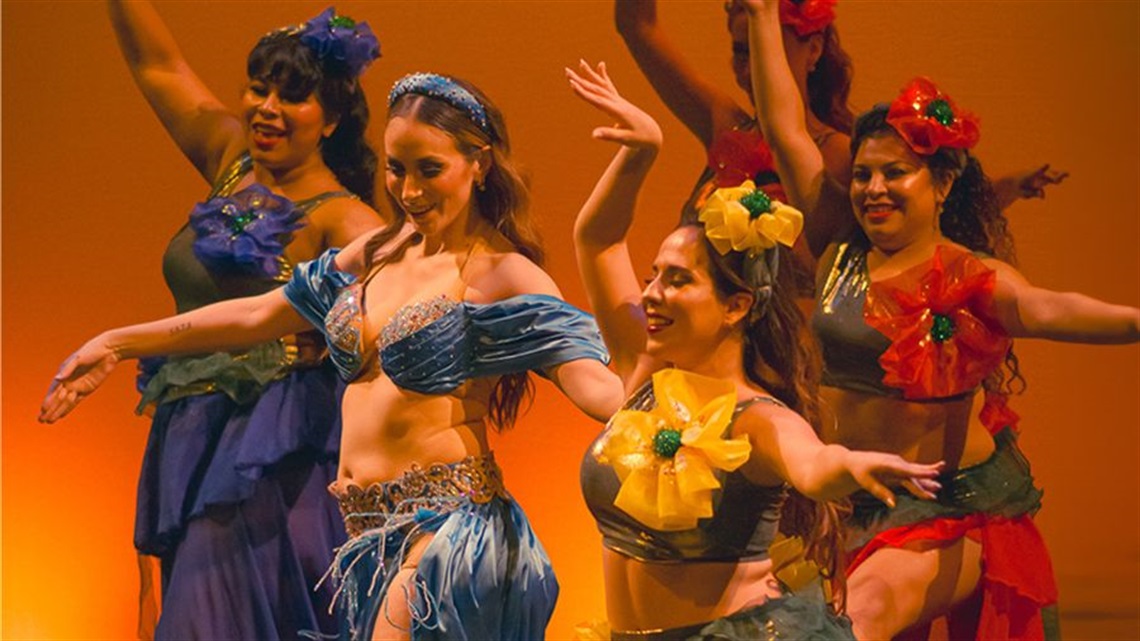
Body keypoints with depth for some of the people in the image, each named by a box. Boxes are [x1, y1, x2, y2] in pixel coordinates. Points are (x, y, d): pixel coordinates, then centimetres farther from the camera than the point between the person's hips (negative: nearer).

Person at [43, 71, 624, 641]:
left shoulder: (502, 274, -8)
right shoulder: (380, 252, 13)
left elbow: (589, 380, -21)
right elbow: (257, 315, 21)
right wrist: (117, 345, 22)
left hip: (444, 528, -7)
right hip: (365, 529, 7)